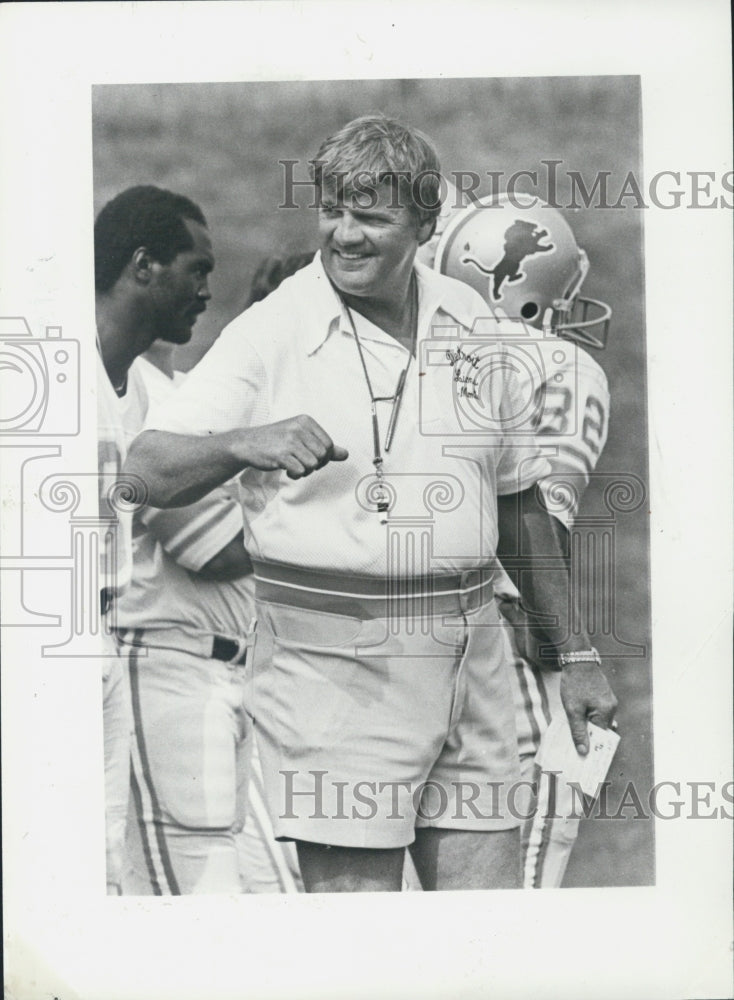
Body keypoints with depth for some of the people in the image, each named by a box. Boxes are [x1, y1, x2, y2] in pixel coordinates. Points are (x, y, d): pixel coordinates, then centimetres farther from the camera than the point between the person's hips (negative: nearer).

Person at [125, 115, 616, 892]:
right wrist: (246, 443, -31)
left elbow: (519, 500, 17)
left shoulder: (468, 320, 10)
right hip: (334, 660, -4)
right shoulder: (273, 330, -4)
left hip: (469, 648, 5)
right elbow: (147, 469, -11)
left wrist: (572, 652, 17)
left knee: (487, 882, 9)